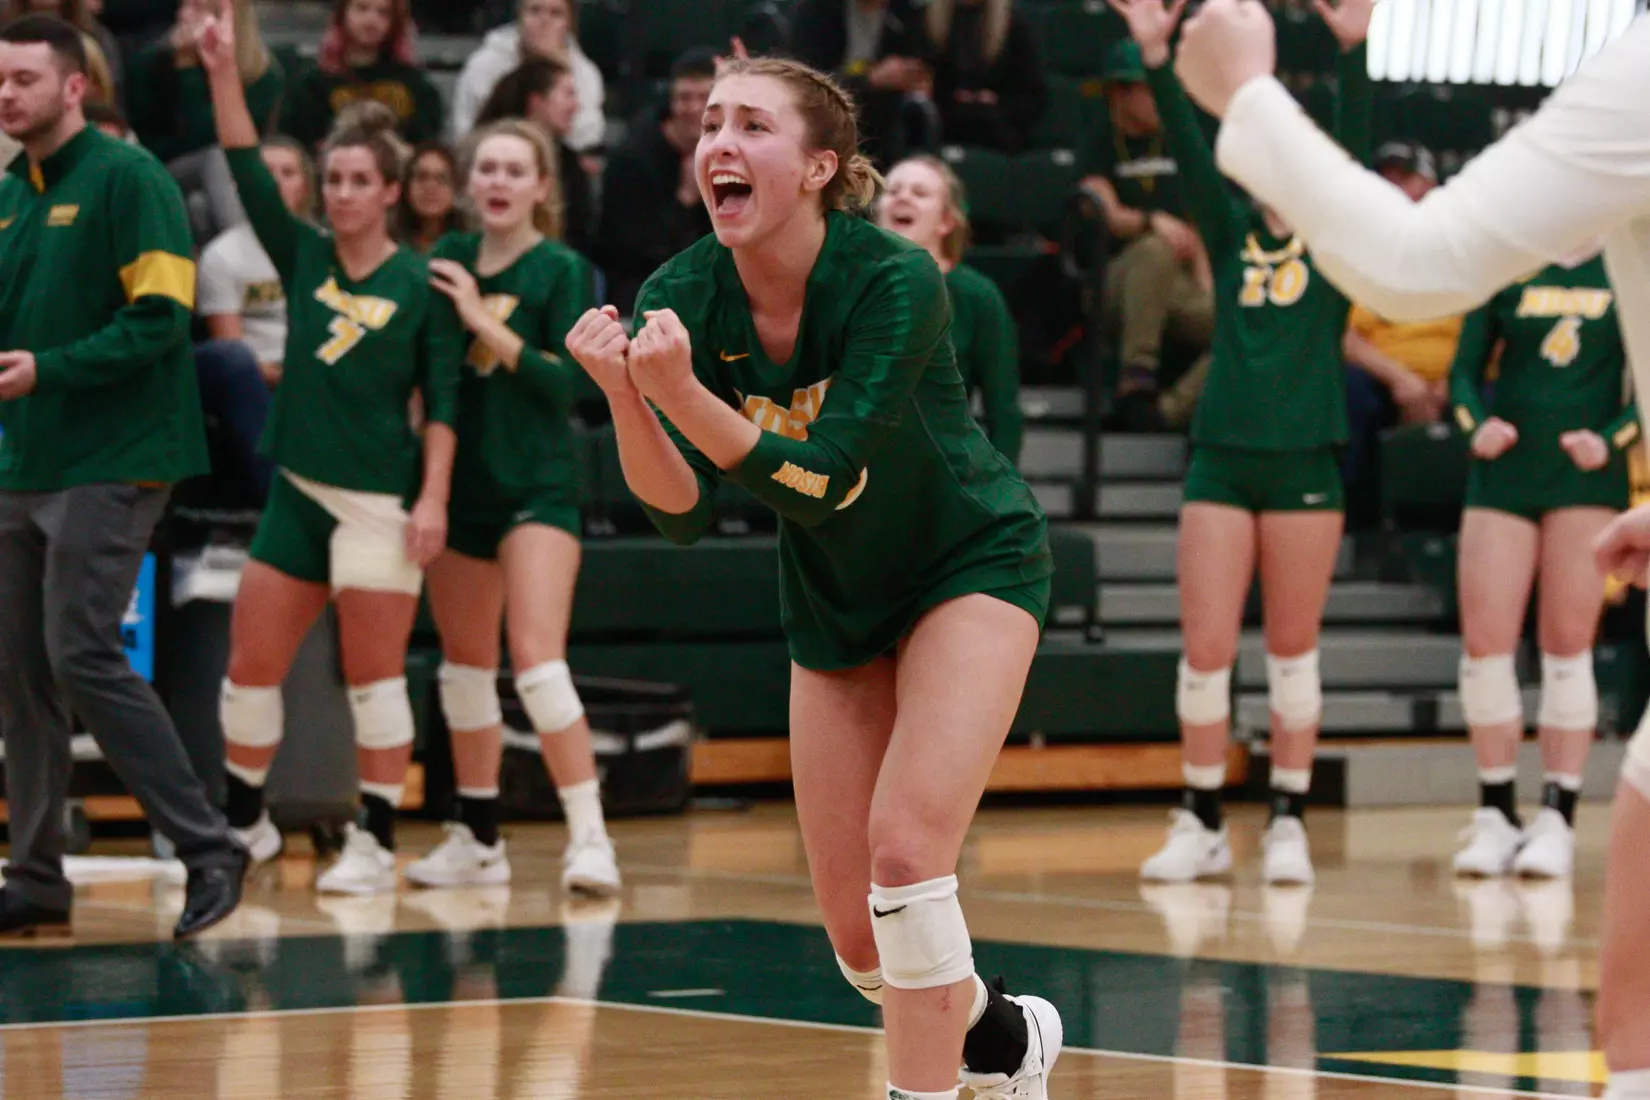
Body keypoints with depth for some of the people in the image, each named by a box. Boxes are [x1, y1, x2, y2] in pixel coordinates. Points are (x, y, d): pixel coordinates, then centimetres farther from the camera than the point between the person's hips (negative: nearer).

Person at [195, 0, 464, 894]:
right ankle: (243, 822, 22)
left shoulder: (422, 284, -3)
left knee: (374, 678, -2)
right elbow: (248, 173, -2)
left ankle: (376, 845, 4)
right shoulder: (303, 259, 7)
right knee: (250, 666, 7)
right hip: (298, 490, 5)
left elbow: (442, 400, -4)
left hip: (380, 500, -5)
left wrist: (433, 498, -12)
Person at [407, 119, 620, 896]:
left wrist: (484, 322, -18)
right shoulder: (449, 260, 8)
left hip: (537, 484, -6)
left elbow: (567, 380, -15)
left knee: (537, 659, -17)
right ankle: (478, 840, 22)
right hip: (460, 479, 6)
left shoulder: (562, 272, -5)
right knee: (464, 662, 11)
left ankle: (589, 838, -14)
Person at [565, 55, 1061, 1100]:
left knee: (905, 848, -23)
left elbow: (820, 478, -34)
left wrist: (681, 392, -46)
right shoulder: (681, 298, -16)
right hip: (835, 601, 5)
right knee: (859, 935, 5)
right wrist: (624, 394, -37)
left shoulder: (895, 280, -28)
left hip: (973, 564, -5)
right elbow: (686, 508, -20)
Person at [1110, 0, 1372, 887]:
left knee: (1292, 650, 3)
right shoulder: (1231, 235, 10)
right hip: (1222, 456, 2)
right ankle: (1201, 826, 8)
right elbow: (1188, 151, -2)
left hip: (1305, 463, -2)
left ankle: (1288, 825, 11)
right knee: (1205, 651, -2)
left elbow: (1354, 147, -8)